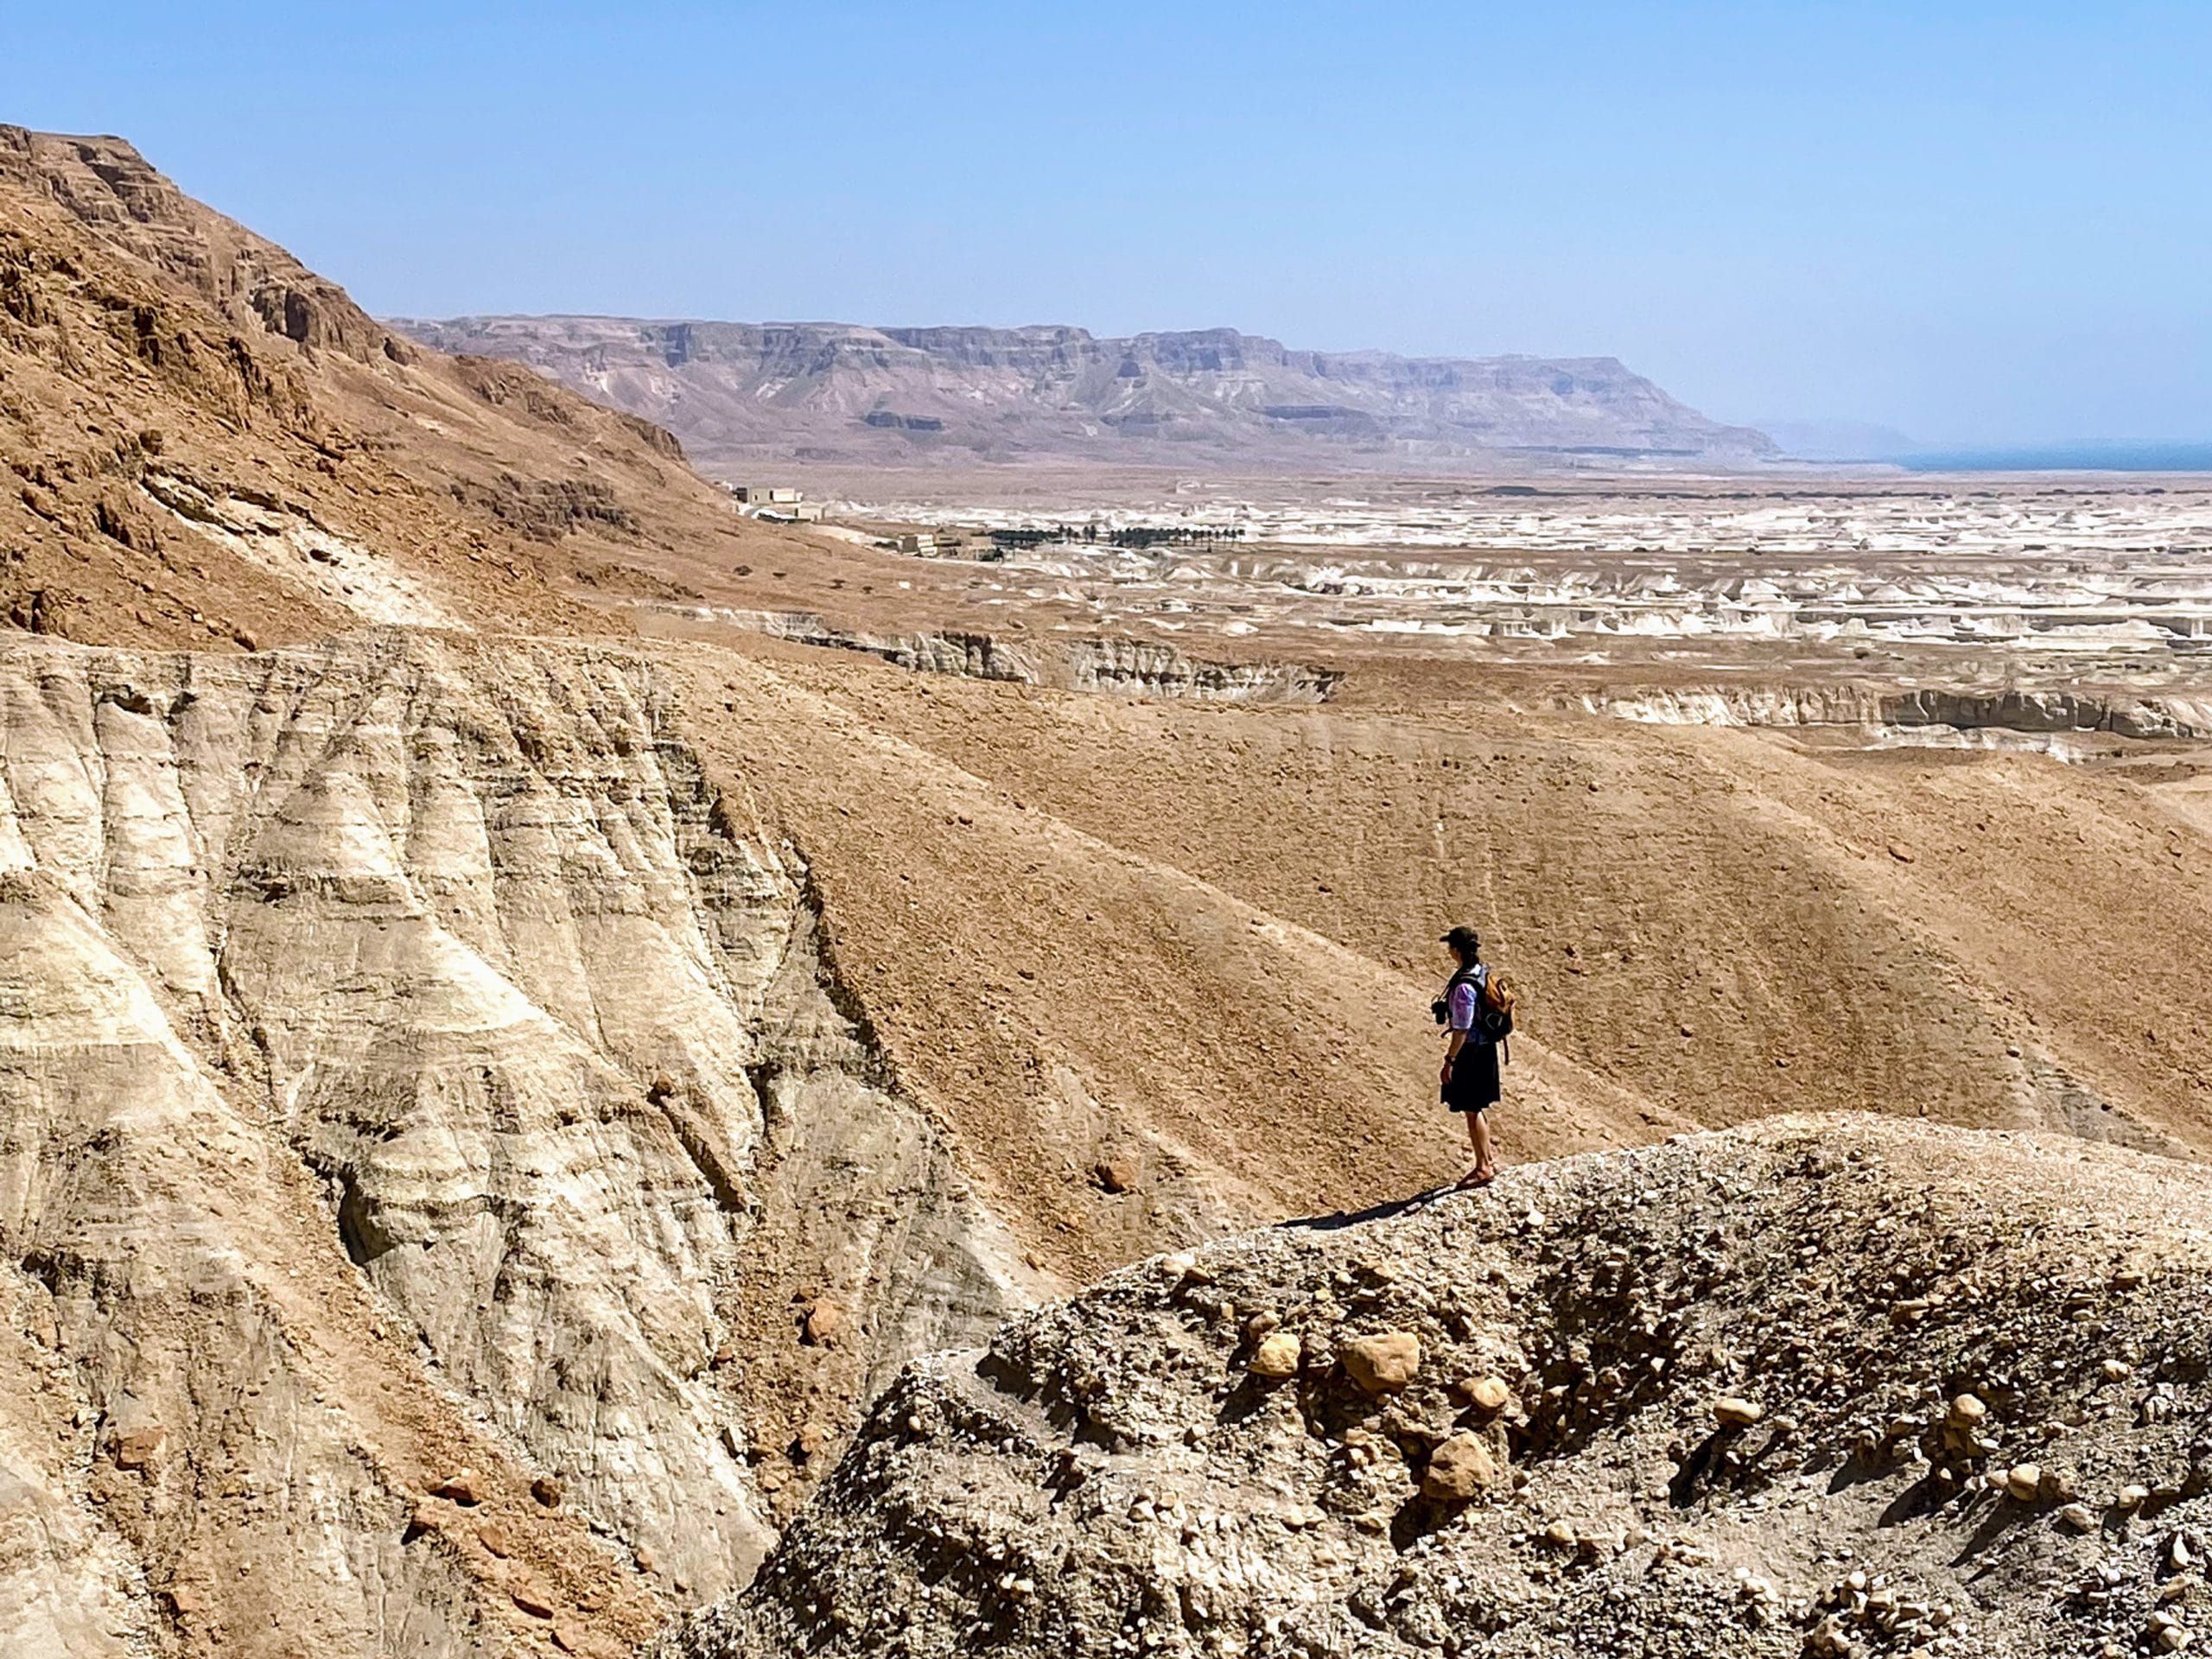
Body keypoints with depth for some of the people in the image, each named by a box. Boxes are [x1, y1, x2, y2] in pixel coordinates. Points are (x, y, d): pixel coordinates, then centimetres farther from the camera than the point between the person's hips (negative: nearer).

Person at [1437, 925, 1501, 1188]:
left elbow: (1462, 1029, -23)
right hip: (1485, 1046, 9)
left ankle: (1483, 1168, 13)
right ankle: (1488, 1157, 34)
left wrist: (1450, 1060, -16)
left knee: (1473, 1110, 3)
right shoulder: (1483, 973, 1)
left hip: (1470, 1050, -9)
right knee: (1479, 1107, 22)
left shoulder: (1464, 986, -27)